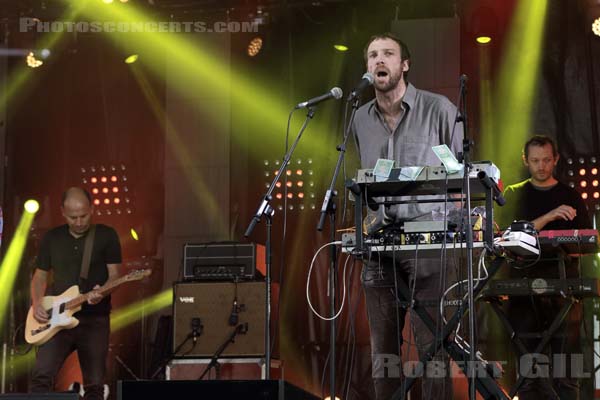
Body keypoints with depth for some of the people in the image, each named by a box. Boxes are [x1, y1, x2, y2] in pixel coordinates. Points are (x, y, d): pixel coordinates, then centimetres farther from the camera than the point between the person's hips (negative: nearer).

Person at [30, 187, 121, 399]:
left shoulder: (106, 236, 1)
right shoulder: (51, 238, 10)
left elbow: (114, 275, -1)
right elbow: (40, 276, 16)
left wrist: (102, 292, -23)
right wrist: (36, 304, -2)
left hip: (94, 319, -2)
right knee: (42, 376, -14)